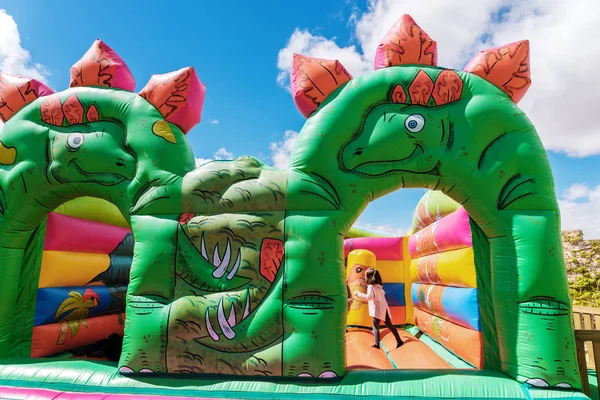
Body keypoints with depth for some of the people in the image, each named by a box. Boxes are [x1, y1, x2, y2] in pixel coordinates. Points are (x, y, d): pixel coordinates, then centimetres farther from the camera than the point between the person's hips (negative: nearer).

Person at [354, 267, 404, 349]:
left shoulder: (371, 286, -14)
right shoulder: (379, 286, 10)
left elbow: (369, 297, -28)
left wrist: (358, 294, -22)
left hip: (377, 310, -8)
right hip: (384, 309, 8)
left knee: (375, 327, 0)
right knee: (390, 325, 16)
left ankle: (376, 344, -2)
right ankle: (399, 341, 19)